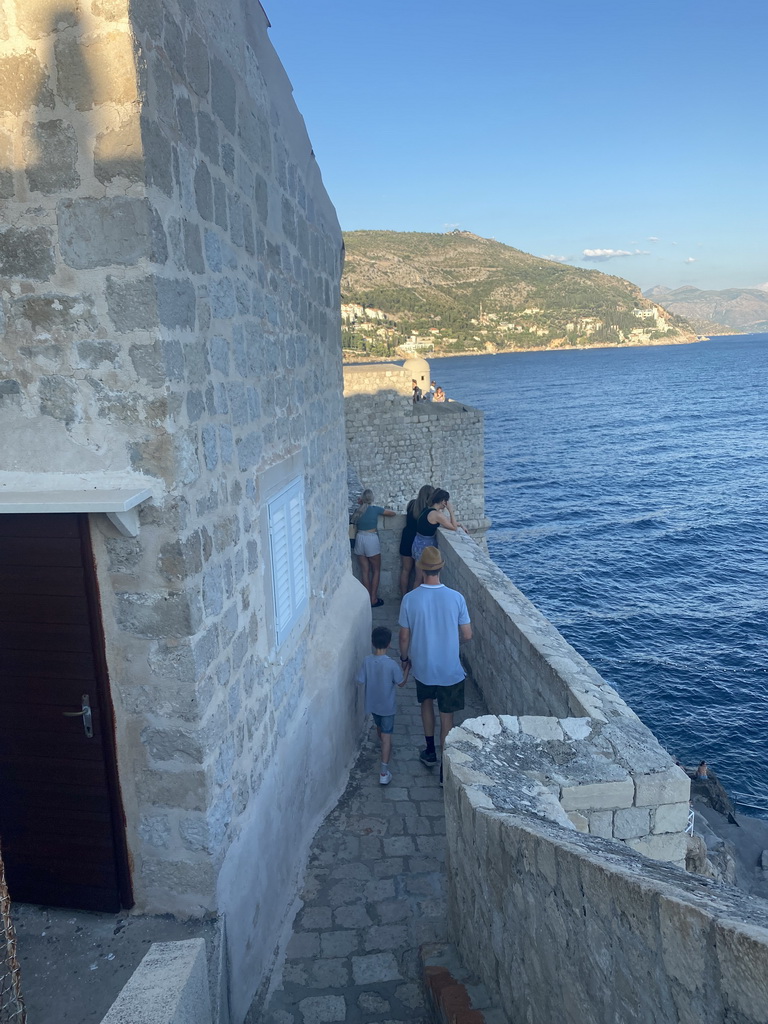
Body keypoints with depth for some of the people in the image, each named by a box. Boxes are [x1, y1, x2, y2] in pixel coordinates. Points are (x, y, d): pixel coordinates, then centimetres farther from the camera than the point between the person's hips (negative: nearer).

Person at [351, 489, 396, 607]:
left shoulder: (357, 510, 2)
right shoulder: (375, 509, -8)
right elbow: (394, 513, 4)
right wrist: (384, 511, 24)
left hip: (359, 539, 4)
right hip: (371, 539, -4)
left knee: (365, 571, 10)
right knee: (376, 570, 8)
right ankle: (373, 599, 7)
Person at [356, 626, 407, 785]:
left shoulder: (367, 661, -15)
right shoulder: (391, 664, -24)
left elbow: (361, 681, -7)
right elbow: (401, 683, -11)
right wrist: (407, 667, 2)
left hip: (372, 704, 4)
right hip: (387, 706, -4)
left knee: (379, 727, 30)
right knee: (386, 736, 4)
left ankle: (383, 747, 58)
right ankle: (384, 772, 3)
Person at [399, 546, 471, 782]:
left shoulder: (410, 599, -15)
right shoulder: (456, 598, -15)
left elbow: (404, 637, -6)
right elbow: (467, 635, -7)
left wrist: (404, 658, 12)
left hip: (423, 667, 1)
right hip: (449, 669, -1)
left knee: (427, 703, 28)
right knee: (446, 717, 12)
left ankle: (430, 753, 39)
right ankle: (445, 768, 18)